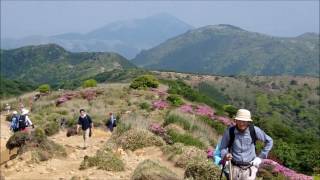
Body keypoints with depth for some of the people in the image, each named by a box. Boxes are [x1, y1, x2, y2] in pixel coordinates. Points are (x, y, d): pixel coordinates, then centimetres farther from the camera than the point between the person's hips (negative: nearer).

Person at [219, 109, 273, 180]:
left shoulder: (254, 130, -11)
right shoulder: (229, 132, -13)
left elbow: (269, 141, 4)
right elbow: (223, 147, 0)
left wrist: (261, 157, 2)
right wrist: (225, 155, -22)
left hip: (250, 168, 0)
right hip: (235, 168, 1)